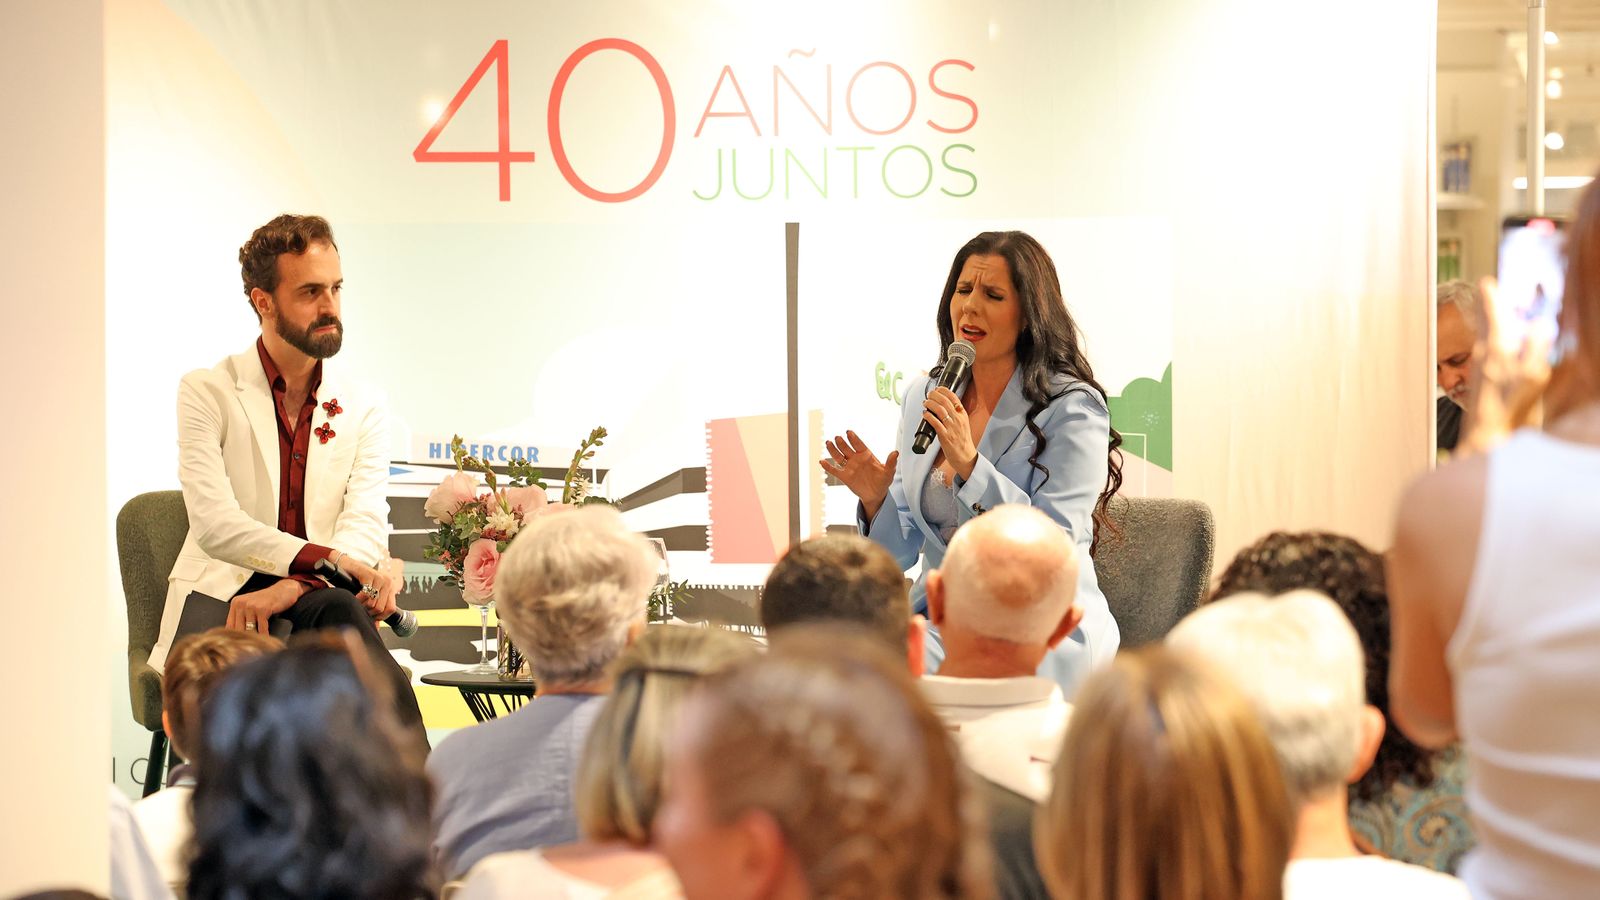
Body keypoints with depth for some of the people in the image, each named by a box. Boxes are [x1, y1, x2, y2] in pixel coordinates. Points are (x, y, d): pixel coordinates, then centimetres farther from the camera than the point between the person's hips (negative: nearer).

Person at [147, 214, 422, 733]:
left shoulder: (363, 407, 11)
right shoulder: (207, 392, 2)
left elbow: (367, 525, -4)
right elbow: (214, 522, -12)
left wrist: (288, 589, -24)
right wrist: (325, 558, -28)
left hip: (313, 599, 3)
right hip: (219, 595, -2)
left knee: (338, 611, -35)